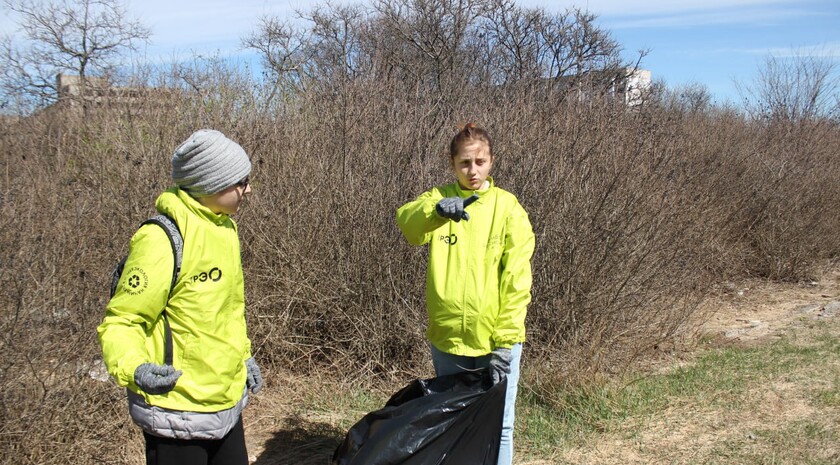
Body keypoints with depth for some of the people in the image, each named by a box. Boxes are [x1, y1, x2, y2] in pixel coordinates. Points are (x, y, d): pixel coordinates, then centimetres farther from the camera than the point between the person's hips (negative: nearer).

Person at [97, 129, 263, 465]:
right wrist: (133, 368, -35)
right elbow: (120, 322, -18)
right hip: (179, 415, -8)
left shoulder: (225, 228, 4)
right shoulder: (162, 240, -23)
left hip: (227, 402, 8)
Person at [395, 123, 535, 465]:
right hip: (447, 336, 2)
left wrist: (505, 343, -13)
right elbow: (406, 223, -20)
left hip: (495, 340, -2)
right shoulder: (438, 198, 3)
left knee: (497, 425, 7)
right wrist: (436, 209, -41)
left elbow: (516, 281, -7)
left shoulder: (508, 207, -3)